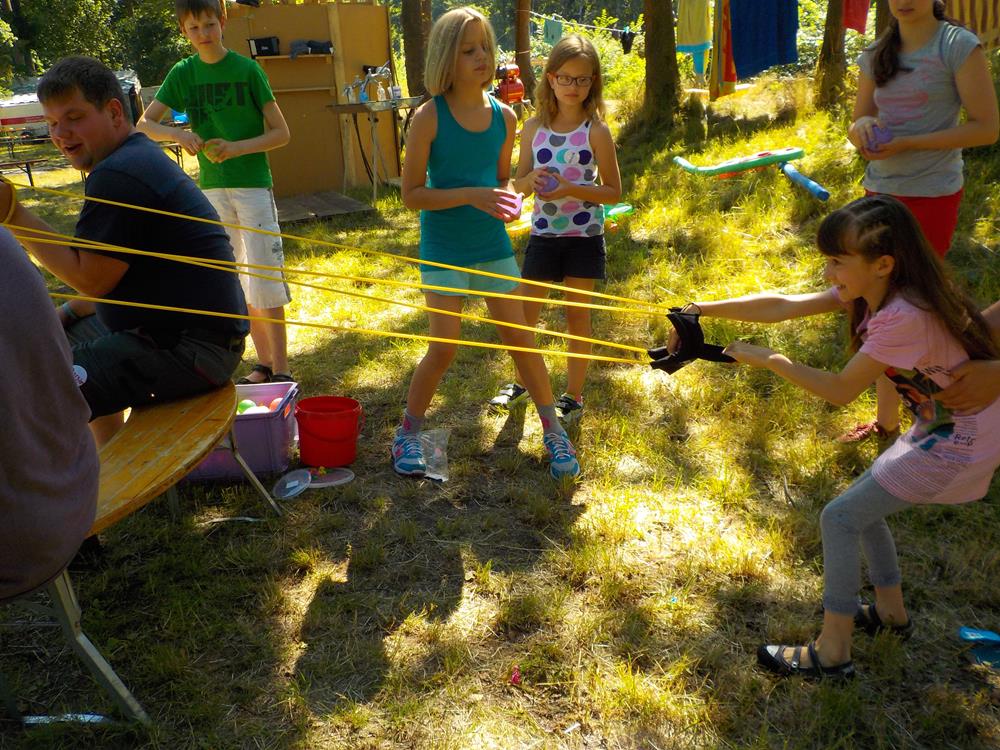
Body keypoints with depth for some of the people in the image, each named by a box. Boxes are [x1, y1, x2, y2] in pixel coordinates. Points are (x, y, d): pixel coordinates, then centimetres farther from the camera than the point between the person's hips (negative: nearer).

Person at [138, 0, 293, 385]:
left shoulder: (247, 69, -6)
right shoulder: (182, 73, 5)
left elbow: (281, 133, -6)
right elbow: (144, 124, 2)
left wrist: (236, 148, -20)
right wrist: (177, 133, -18)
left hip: (253, 185, -4)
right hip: (212, 188, 5)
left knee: (264, 281, -6)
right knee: (238, 283, 9)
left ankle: (281, 369, 0)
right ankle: (263, 363, 20)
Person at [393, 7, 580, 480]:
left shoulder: (504, 116, 0)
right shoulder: (430, 117, -12)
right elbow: (411, 193, -12)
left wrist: (508, 202, -10)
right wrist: (472, 196, -23)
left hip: (493, 245, 4)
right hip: (444, 249, -3)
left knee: (520, 339, 8)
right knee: (444, 348, -4)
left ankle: (553, 431, 23)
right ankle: (409, 432, 19)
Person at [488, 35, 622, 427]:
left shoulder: (596, 132, -7)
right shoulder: (534, 128, 1)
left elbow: (613, 192, -7)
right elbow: (519, 182, 9)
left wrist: (571, 189, -22)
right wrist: (531, 180, -15)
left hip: (584, 237, -3)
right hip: (543, 234, 3)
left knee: (577, 315, 7)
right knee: (524, 312, 9)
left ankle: (574, 397, 21)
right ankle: (522, 381, 32)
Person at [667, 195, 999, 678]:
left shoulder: (904, 316, -31)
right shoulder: (871, 290, -4)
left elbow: (840, 391, -24)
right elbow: (782, 306, -6)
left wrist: (769, 360, -16)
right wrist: (701, 310, -12)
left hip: (959, 441, -9)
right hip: (940, 426, 9)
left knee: (841, 516, -6)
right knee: (864, 506, 19)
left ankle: (832, 653, 6)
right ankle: (891, 612, 38)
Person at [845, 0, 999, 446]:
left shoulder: (958, 46, -8)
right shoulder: (876, 56, 9)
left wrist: (906, 144, -19)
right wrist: (862, 125, -10)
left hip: (931, 196, -6)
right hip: (880, 192, 6)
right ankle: (886, 420, 22)